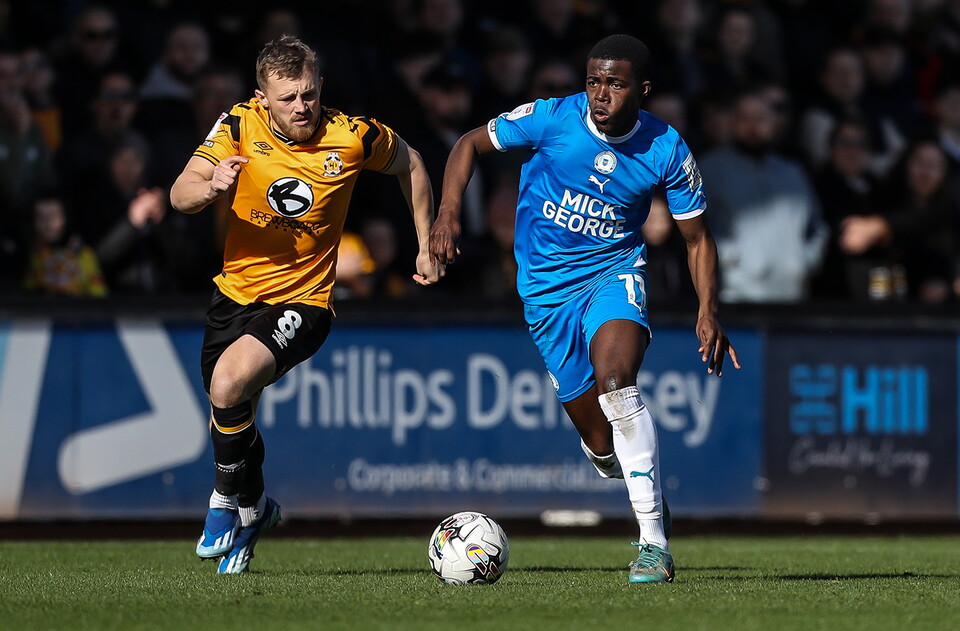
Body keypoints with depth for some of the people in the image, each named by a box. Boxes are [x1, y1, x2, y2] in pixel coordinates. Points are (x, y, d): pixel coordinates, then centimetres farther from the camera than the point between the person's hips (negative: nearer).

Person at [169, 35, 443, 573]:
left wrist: (428, 245, 10)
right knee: (234, 420, 14)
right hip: (236, 291, 4)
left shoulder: (351, 137, -13)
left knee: (229, 382, -28)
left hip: (303, 301, -4)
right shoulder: (240, 126, -10)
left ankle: (229, 500, -4)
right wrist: (211, 186, -40)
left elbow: (409, 163, 8)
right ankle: (255, 508, 46)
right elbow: (181, 196, -17)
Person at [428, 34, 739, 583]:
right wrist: (449, 213, -13)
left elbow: (698, 239, 3)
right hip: (547, 288, 1)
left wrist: (709, 311, -11)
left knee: (615, 379, -33)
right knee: (602, 445, -1)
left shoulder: (667, 150, -9)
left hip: (614, 275, -1)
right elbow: (470, 145, 2)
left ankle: (654, 542, -32)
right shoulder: (551, 119, -13)